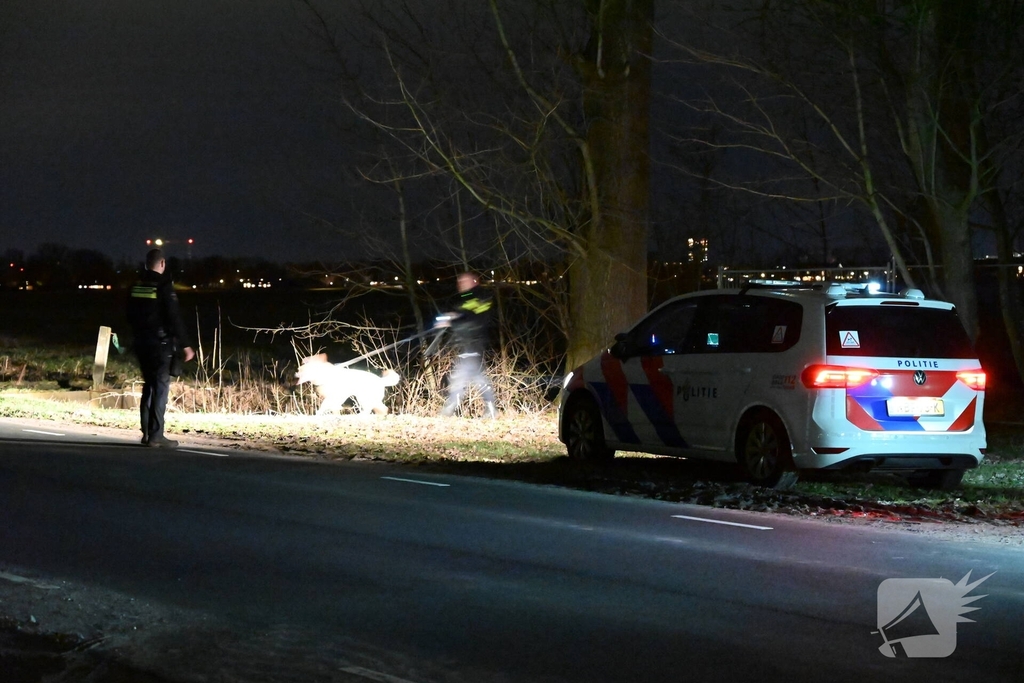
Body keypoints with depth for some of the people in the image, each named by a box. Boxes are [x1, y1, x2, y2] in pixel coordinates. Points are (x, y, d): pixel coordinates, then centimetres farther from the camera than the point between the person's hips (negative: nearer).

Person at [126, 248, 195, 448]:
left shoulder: (136, 286, 8)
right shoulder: (164, 286, -13)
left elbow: (130, 317, 16)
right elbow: (174, 318, -15)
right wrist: (185, 344, -11)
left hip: (141, 343, 7)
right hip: (160, 343, -7)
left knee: (149, 386, 16)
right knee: (161, 388, -4)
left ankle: (147, 433, 16)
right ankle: (156, 436, -8)